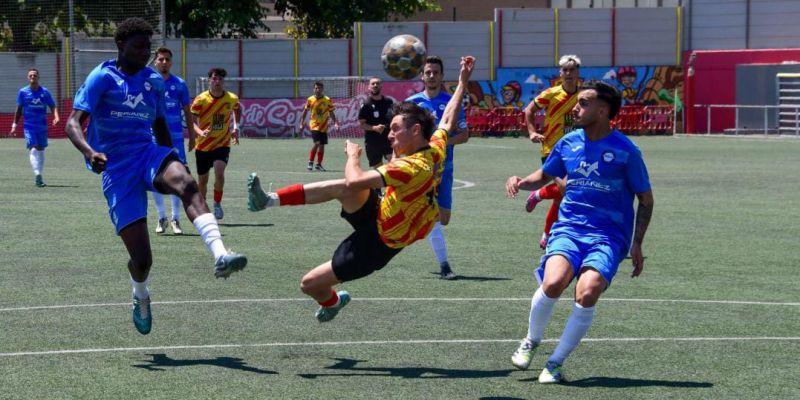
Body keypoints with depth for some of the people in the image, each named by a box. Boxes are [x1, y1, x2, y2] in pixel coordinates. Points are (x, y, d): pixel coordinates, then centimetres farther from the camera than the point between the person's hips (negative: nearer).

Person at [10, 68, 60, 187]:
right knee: (34, 149, -18)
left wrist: (56, 117, -17)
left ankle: (38, 177, 21)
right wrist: (14, 125, 6)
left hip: (42, 126, 2)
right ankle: (37, 174, -29)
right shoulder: (23, 92, 1)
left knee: (41, 150, 10)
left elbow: (53, 106, 3)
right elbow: (19, 109, 9)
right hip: (29, 126, -2)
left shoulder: (45, 92, 2)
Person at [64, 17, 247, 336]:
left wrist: (171, 162, 28)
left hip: (148, 153, 3)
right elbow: (73, 123, -12)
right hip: (117, 169, -3)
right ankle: (140, 299, 31)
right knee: (141, 258, -7)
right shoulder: (102, 77, -2)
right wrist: (90, 152, -31)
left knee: (186, 182, -35)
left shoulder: (154, 81, 14)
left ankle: (220, 256, -54)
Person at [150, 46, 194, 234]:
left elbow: (187, 112, 9)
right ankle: (161, 218, 14)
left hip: (175, 136, 0)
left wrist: (191, 136, 7)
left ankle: (175, 219, 5)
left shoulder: (179, 84, 3)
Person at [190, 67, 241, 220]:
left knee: (219, 172, -24)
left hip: (222, 144, 0)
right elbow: (192, 120, -16)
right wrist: (200, 132, -35)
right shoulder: (201, 99, -11)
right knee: (202, 180, 10)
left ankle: (217, 204, -5)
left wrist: (236, 127, 11)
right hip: (203, 146, 0)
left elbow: (237, 109, 21)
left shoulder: (232, 99, -4)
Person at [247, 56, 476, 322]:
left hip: (374, 244, -9)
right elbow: (448, 120, 17)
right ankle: (270, 200, -10)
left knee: (310, 284, -4)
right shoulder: (435, 150, -5)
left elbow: (354, 181, -37)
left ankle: (332, 302, 31)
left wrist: (353, 155, -17)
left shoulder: (414, 166, -32)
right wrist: (463, 82, 26)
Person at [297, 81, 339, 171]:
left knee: (322, 145, 7)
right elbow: (305, 112, 6)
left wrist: (335, 123, -8)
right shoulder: (310, 99, -4)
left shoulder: (328, 100, -3)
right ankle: (310, 162, -4)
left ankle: (319, 164, 21)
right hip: (314, 125, -2)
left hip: (324, 126, 2)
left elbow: (331, 113, 3)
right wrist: (301, 124, 6)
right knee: (317, 142, -19)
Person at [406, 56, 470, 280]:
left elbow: (464, 134, 3)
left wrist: (444, 141, -14)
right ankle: (443, 265, -11)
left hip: (444, 168, 2)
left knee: (443, 218, 5)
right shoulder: (412, 102, 4)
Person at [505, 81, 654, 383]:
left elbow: (646, 199, 3)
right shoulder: (568, 143, 7)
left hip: (608, 236, -3)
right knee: (553, 283, -27)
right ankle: (531, 341, 2)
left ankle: (555, 363, -8)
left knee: (587, 293, -27)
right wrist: (521, 182, 3)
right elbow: (545, 176, 25)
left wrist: (636, 244, -3)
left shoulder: (625, 151, -5)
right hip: (568, 228, 3)